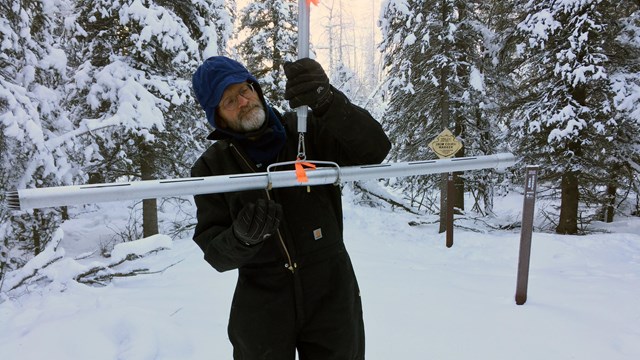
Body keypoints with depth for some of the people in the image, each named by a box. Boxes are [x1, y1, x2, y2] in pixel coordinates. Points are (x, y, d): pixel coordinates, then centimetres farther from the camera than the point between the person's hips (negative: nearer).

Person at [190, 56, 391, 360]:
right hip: (262, 308, 1)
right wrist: (241, 238, -28)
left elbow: (374, 149, -20)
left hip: (331, 297, 0)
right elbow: (215, 253, -5)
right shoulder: (211, 167, -3)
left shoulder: (308, 130, -6)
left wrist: (327, 101, -35)